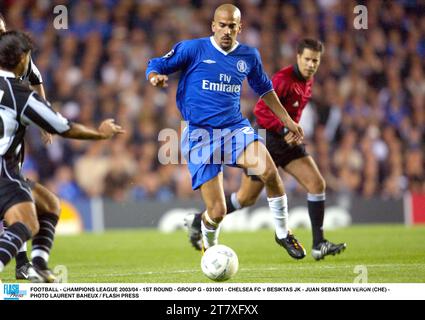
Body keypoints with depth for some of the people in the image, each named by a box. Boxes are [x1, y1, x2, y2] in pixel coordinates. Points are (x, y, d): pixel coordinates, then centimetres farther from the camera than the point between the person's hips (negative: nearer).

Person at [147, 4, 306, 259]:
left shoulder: (249, 56, 8)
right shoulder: (193, 49, -4)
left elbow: (265, 89, 25)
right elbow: (155, 66, -1)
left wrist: (287, 120, 25)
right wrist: (156, 77, -25)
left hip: (235, 127, 3)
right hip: (200, 133, -3)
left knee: (269, 170, -29)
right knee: (217, 212, -9)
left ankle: (283, 234, -7)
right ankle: (209, 248, 28)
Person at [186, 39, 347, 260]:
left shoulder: (308, 81, 6)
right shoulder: (283, 79, -22)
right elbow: (260, 110, -26)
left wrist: (294, 132, 12)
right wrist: (285, 131, -31)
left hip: (288, 141, 8)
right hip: (267, 142, -8)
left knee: (317, 184, -8)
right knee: (247, 198, 2)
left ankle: (319, 245, -5)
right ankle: (197, 222, 21)